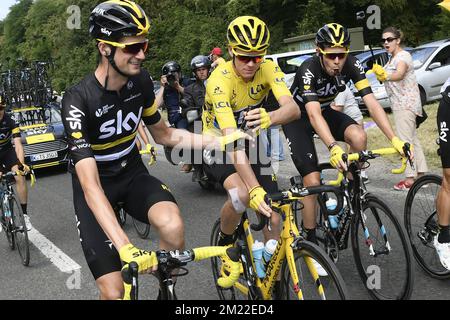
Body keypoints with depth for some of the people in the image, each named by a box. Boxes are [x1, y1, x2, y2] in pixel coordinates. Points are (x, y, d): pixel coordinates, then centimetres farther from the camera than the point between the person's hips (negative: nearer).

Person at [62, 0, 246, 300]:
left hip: (133, 174, 4)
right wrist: (126, 248, -46)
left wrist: (220, 140, -5)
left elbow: (164, 134, 7)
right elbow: (91, 185, -34)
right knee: (113, 291, -13)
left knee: (173, 227, -30)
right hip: (95, 186, -3)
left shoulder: (141, 81, -10)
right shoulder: (78, 100, -27)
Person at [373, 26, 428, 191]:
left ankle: (410, 178, -9)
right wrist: (380, 75, 4)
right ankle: (422, 174, 20)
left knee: (405, 140, -11)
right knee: (412, 139, 13)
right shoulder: (392, 58, 17)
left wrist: (386, 76, -54)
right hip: (399, 103, 10)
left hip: (406, 102, -10)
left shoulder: (403, 56, -14)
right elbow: (388, 79, 23)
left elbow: (399, 74, -36)